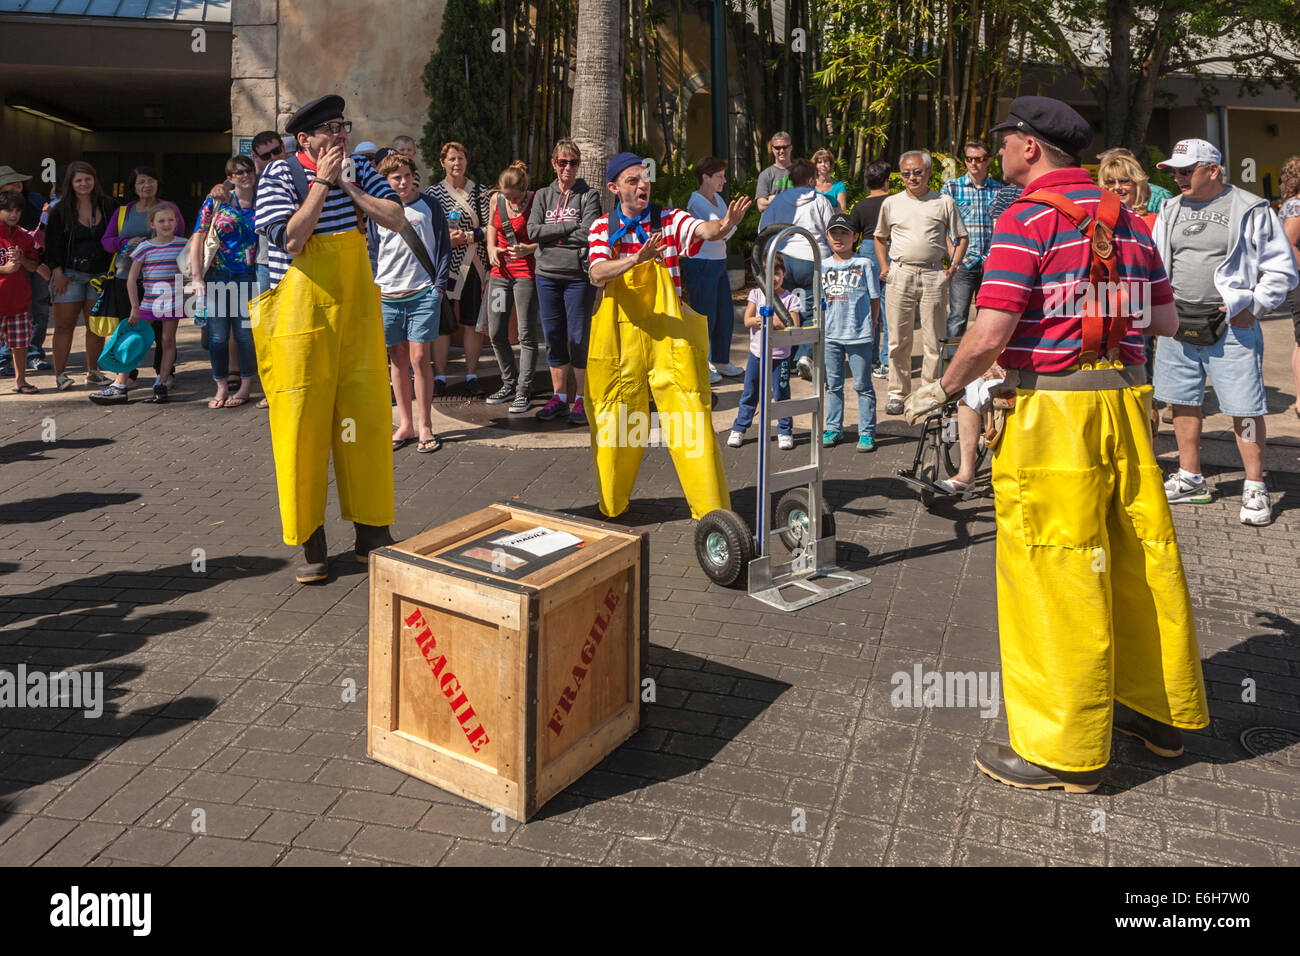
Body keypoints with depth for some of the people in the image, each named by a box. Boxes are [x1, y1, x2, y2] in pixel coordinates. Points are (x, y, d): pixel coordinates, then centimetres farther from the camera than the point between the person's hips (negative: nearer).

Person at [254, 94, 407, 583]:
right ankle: (311, 543, 11)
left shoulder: (359, 171, 9)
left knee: (366, 419, 5)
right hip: (302, 317, -4)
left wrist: (347, 186, -7)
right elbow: (292, 238, -18)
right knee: (303, 424, 0)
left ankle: (371, 533, 17)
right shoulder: (281, 175, -4)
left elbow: (396, 218, -1)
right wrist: (322, 183, -14)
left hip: (357, 313, 4)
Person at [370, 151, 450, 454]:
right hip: (388, 297, 3)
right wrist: (374, 287, 4)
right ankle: (405, 425, 15)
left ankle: (424, 426, 3)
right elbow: (371, 253, 15)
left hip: (423, 294, -3)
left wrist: (438, 286, -2)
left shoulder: (429, 206, 4)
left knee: (419, 358, -6)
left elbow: (443, 248, 6)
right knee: (397, 360, 7)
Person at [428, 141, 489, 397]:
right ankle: (440, 377, 4)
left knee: (473, 322, 2)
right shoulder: (434, 192, 7)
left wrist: (469, 236, -11)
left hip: (474, 265, 1)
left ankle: (471, 376, 10)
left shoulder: (479, 192, 9)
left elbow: (489, 227, 4)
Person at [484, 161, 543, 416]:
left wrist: (529, 249, -24)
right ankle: (510, 384, 24)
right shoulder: (496, 200, 4)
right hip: (500, 272, 6)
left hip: (526, 273, -5)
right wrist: (491, 247, 3)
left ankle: (523, 391, 6)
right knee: (495, 333, 7)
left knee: (526, 335, -4)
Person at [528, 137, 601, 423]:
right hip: (547, 275, 4)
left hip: (579, 275, -4)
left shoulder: (589, 195, 2)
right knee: (553, 338, 8)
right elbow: (533, 231, -2)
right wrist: (570, 227, -9)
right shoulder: (543, 195, 12)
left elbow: (590, 234, -12)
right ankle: (559, 396, 18)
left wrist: (550, 235, -6)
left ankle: (581, 399, 7)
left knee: (578, 339, -2)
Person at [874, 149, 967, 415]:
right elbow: (880, 237, 24)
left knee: (933, 340, 0)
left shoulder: (944, 203, 7)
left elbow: (961, 237, 15)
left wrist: (953, 267, 3)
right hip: (900, 274, 1)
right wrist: (884, 266, 11)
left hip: (934, 275, -1)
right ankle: (898, 393, 12)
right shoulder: (891, 203, 11)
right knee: (898, 340, 2)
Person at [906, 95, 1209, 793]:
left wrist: (943, 389, -2)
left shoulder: (1028, 218, -9)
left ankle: (1064, 750, 8)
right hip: (1127, 396, 8)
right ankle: (1161, 711, 31)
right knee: (1142, 556, 16)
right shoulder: (1125, 219, 13)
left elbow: (989, 334, -17)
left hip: (1053, 405, -8)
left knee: (1053, 575, -1)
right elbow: (1165, 320, 17)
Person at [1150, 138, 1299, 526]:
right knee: (1183, 403, 11)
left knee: (1244, 407, -4)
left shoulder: (1250, 210, -2)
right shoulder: (1170, 210, 13)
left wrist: (1254, 307, -6)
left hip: (1230, 326, -5)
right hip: (1177, 323, 5)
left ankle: (1255, 487, 7)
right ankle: (1191, 479, 24)